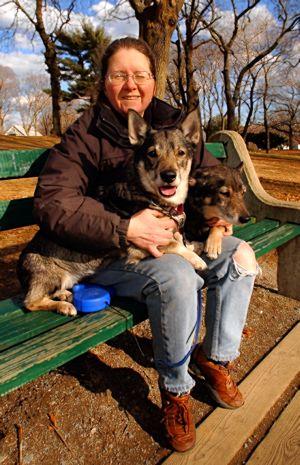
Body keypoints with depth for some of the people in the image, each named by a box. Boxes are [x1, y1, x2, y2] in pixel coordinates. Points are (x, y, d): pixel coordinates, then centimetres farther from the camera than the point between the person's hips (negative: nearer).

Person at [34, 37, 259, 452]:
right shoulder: (85, 134, -8)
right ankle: (175, 390, -2)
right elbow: (52, 203, -19)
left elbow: (213, 173, 13)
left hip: (172, 234, 6)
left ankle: (215, 357, 11)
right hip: (111, 252, -5)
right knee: (177, 278, -31)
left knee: (241, 256, -8)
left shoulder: (174, 123, 7)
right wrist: (125, 229, -29)